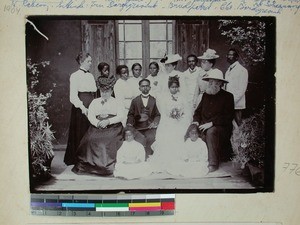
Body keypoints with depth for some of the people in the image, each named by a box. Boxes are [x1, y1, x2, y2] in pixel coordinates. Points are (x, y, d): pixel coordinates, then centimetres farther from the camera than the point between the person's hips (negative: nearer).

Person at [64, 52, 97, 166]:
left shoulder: (90, 76, 15)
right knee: (80, 133, -1)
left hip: (92, 108, 6)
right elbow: (73, 96, -13)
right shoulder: (75, 76, -5)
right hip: (80, 108, -6)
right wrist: (82, 107, -26)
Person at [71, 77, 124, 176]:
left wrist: (108, 121, -14)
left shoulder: (116, 102, 16)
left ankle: (109, 166, -24)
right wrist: (98, 123, -13)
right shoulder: (95, 102, 22)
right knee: (91, 140, -25)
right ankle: (92, 165, -16)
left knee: (110, 141, -30)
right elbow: (90, 115, 8)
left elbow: (121, 116, 1)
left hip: (113, 128, -2)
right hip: (97, 127, 2)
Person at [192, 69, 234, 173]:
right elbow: (198, 111, 20)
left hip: (221, 128, -5)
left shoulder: (227, 96, 0)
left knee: (211, 132, -36)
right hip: (204, 127, 5)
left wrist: (211, 123, -18)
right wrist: (196, 121, -2)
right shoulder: (205, 95, 17)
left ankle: (213, 164, -30)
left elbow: (228, 117, -9)